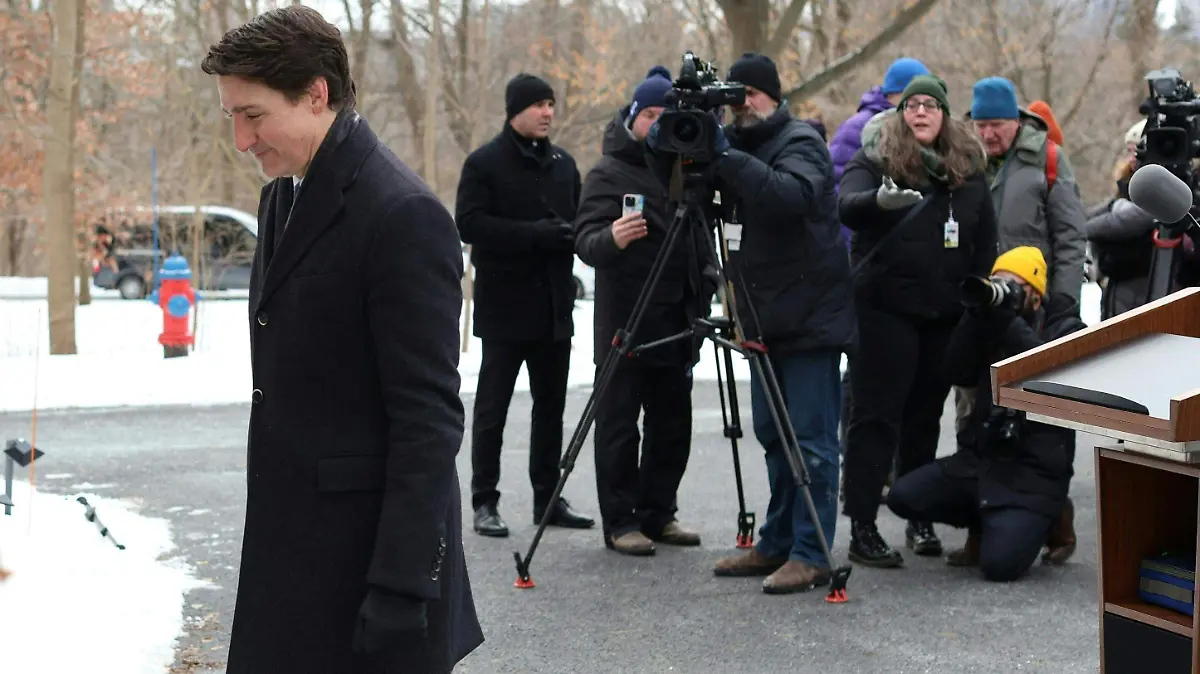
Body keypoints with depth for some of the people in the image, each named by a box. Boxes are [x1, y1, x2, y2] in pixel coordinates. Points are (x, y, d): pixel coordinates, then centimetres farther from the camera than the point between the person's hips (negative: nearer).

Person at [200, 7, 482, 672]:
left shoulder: (403, 215, -17)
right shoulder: (284, 194, 11)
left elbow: (428, 417, -19)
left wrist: (402, 583, -20)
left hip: (369, 541, -8)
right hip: (289, 542, 8)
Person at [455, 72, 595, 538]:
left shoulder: (563, 163, 14)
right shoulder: (485, 163, -5)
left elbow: (580, 219, 20)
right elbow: (469, 224, -14)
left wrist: (572, 234, -5)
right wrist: (535, 234, -22)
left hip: (554, 305, 6)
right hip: (505, 304, -6)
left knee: (551, 405, 11)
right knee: (492, 406, 0)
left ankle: (548, 497, 20)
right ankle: (484, 502, 6)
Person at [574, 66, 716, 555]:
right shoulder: (609, 172, -3)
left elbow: (700, 240, 22)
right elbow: (585, 240, -14)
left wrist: (704, 293, 12)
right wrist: (612, 238, -36)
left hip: (676, 323, 6)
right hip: (625, 323, -6)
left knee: (672, 424, 9)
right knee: (619, 425, -3)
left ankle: (658, 514, 19)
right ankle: (620, 522, 4)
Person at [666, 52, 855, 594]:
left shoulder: (800, 143, -8)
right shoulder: (736, 144, 14)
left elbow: (792, 196, -28)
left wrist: (726, 157, -30)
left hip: (810, 317, -8)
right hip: (767, 317, 8)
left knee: (811, 440, -6)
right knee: (774, 437, 13)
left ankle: (812, 555, -3)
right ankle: (777, 545, 21)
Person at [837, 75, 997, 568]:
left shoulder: (968, 166, 9)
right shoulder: (876, 157, -3)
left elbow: (986, 238, 13)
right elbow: (846, 206, -21)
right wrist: (881, 199, -43)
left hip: (946, 312, 4)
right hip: (886, 308, -4)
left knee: (925, 416, 13)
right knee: (877, 416, -4)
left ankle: (919, 518, 23)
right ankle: (862, 528, -3)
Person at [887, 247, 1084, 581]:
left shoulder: (1066, 330, 2)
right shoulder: (992, 326, 15)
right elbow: (957, 372, 0)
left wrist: (1009, 321, -20)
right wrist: (975, 316, -11)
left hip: (1035, 474, -6)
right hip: (979, 459, 6)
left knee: (999, 564, -24)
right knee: (903, 496, -14)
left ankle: (1044, 519, 11)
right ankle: (987, 522, 11)